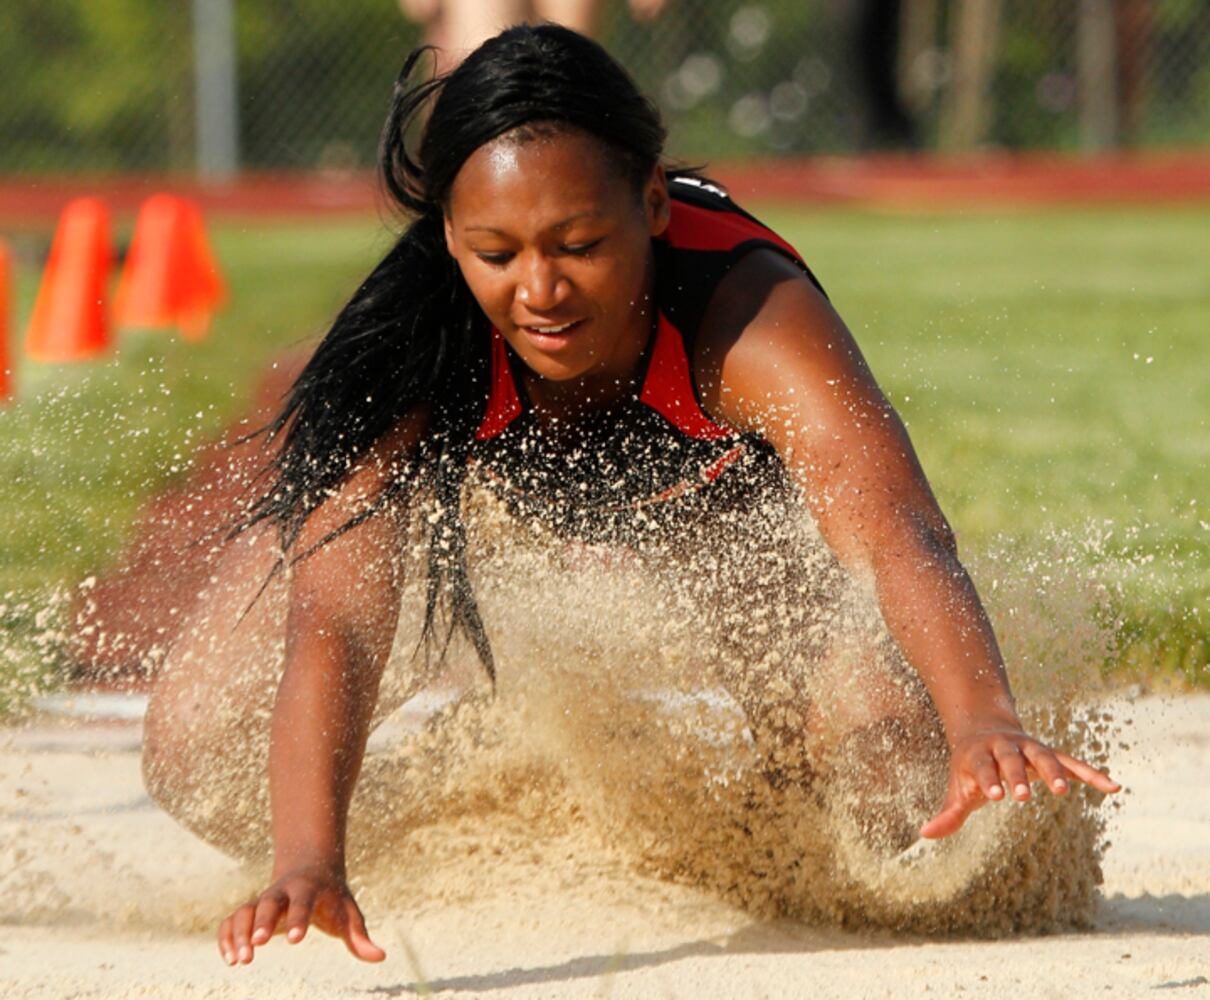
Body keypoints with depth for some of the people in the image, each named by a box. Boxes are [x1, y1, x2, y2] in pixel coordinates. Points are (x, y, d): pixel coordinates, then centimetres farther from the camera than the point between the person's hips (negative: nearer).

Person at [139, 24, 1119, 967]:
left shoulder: (751, 317, -44)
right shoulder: (410, 355, -40)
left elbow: (899, 536, -58)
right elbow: (333, 623, -49)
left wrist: (985, 723, -78)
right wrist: (308, 863, -66)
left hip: (719, 487, 0)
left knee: (898, 736, -25)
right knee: (195, 742, -14)